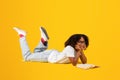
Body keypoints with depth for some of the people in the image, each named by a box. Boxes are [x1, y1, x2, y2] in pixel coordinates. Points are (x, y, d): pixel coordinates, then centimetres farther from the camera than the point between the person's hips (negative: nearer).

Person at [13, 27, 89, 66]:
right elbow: (74, 63, -41)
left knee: (37, 54, 33)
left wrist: (81, 52, -25)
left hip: (54, 54, 7)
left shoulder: (77, 49, -10)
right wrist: (79, 52, -40)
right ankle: (22, 36, 11)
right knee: (27, 57, 5)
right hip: (49, 56, -7)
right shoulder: (70, 48, -35)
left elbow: (84, 62, -12)